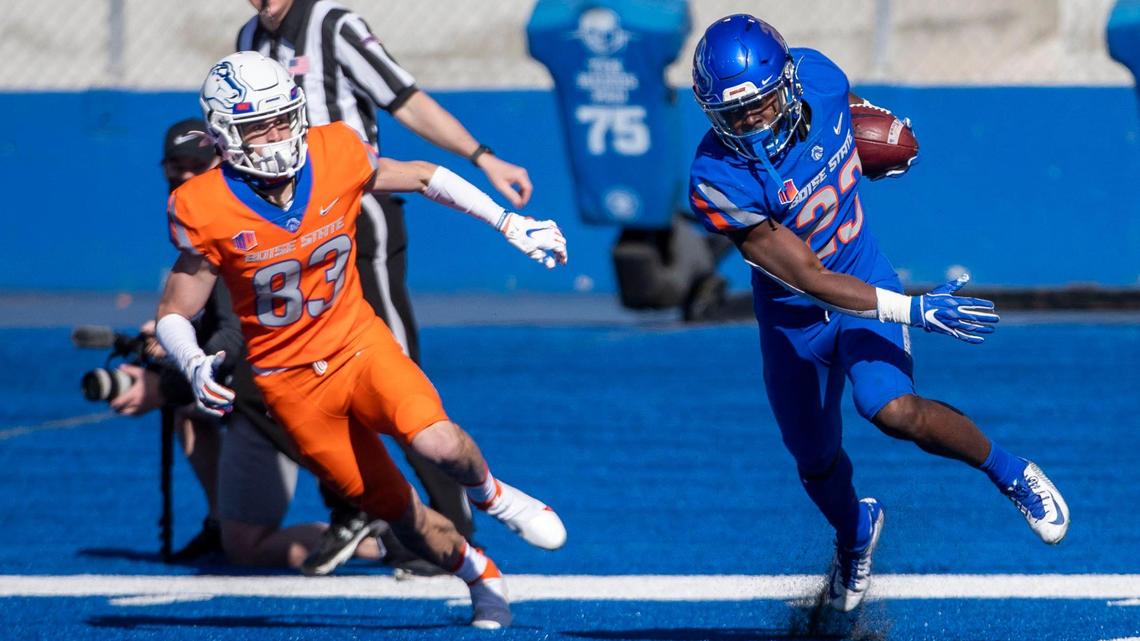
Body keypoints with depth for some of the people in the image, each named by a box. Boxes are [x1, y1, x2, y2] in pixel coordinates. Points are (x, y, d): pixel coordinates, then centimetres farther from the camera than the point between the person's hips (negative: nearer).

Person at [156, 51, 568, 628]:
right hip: (293, 382, -1)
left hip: (359, 342, 1)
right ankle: (481, 577, 32)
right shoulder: (206, 211, -19)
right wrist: (194, 367, -31)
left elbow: (421, 178, 6)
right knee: (400, 513, 3)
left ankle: (492, 496, 6)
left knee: (437, 442, -28)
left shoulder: (335, 157, -13)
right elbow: (173, 315, -10)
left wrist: (510, 224, 5)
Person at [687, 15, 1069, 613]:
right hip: (792, 315, -1)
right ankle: (853, 529, 50)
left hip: (860, 270, 1)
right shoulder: (718, 181, -33)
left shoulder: (819, 77, -22)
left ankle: (1009, 472, -2)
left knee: (895, 412, -25)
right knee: (817, 465, 16)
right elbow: (808, 279, -29)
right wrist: (914, 311, -31)